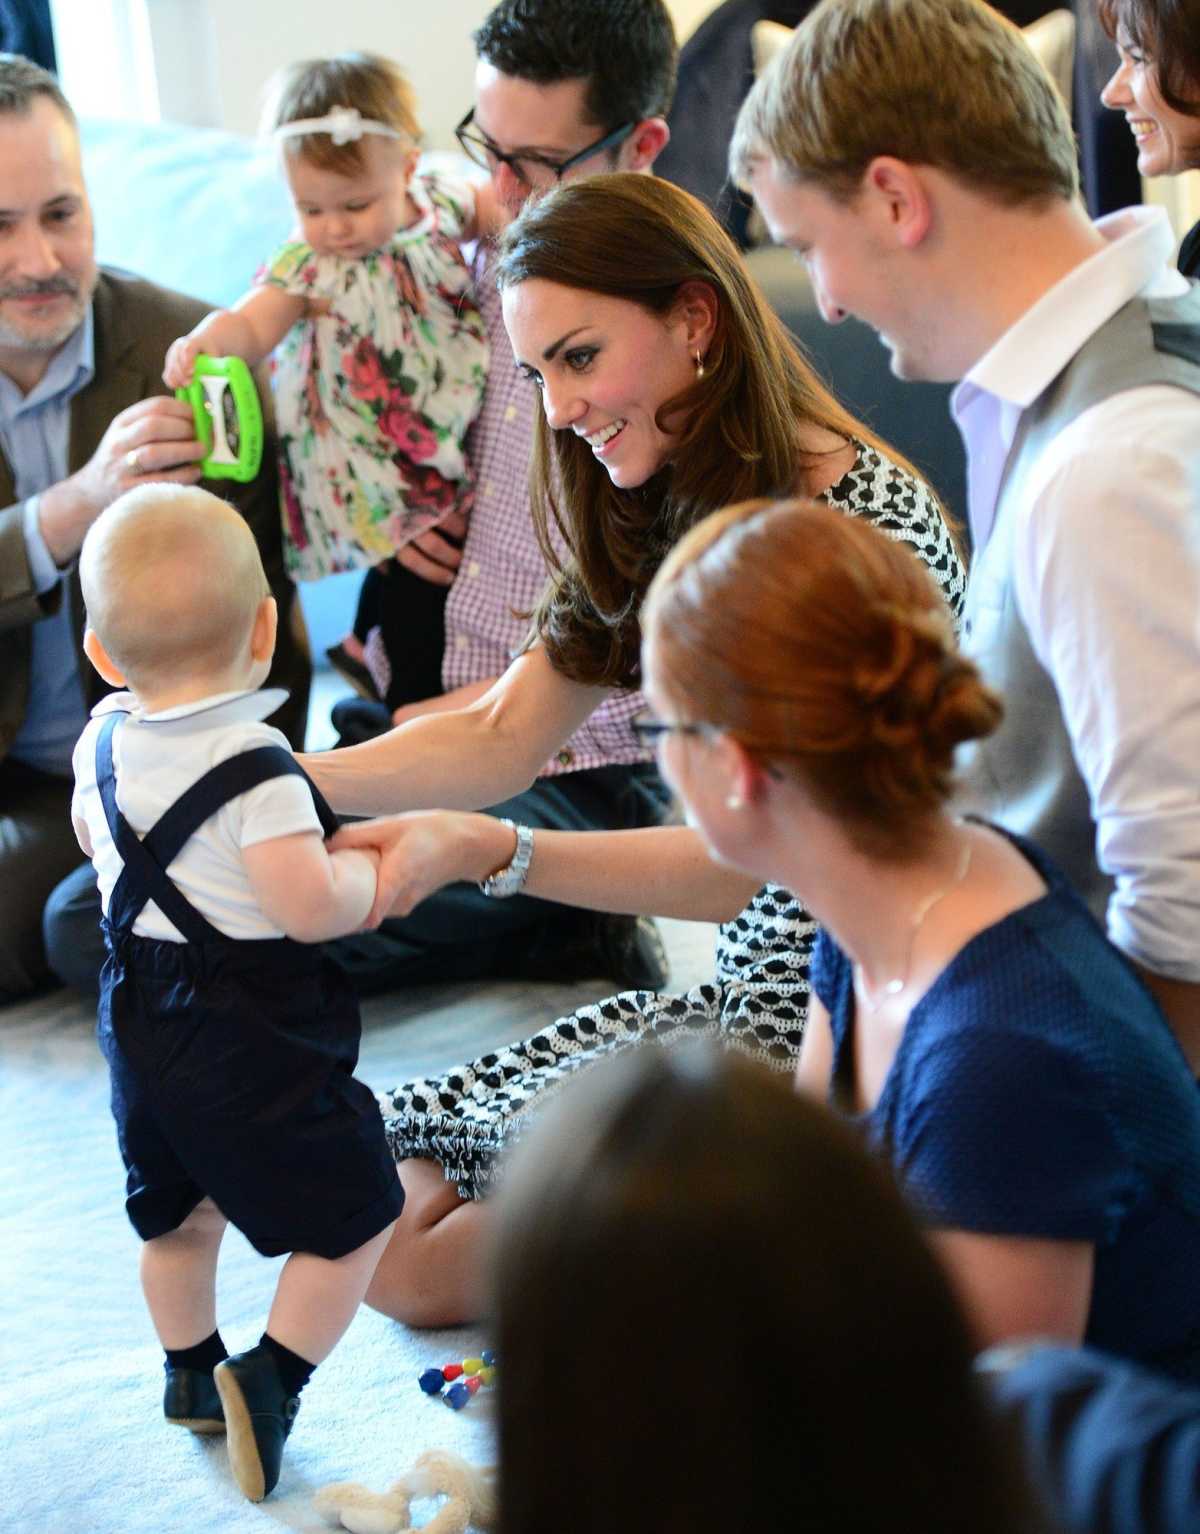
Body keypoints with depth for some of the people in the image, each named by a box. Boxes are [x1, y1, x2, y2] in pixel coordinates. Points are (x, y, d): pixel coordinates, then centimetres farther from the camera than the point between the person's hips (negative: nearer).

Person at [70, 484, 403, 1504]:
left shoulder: (102, 743, 0)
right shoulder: (257, 769, -24)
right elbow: (311, 908, -28)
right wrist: (373, 868, -9)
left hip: (139, 1025, 8)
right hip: (252, 1038, -8)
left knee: (174, 1209, 25)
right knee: (352, 1216, 6)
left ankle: (192, 1375, 40)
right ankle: (269, 1379, -2)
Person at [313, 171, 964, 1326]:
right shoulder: (658, 518, 6)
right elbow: (501, 739, 6)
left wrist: (492, 852, -35)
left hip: (845, 1026, -9)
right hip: (751, 997, 9)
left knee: (422, 1259, -12)